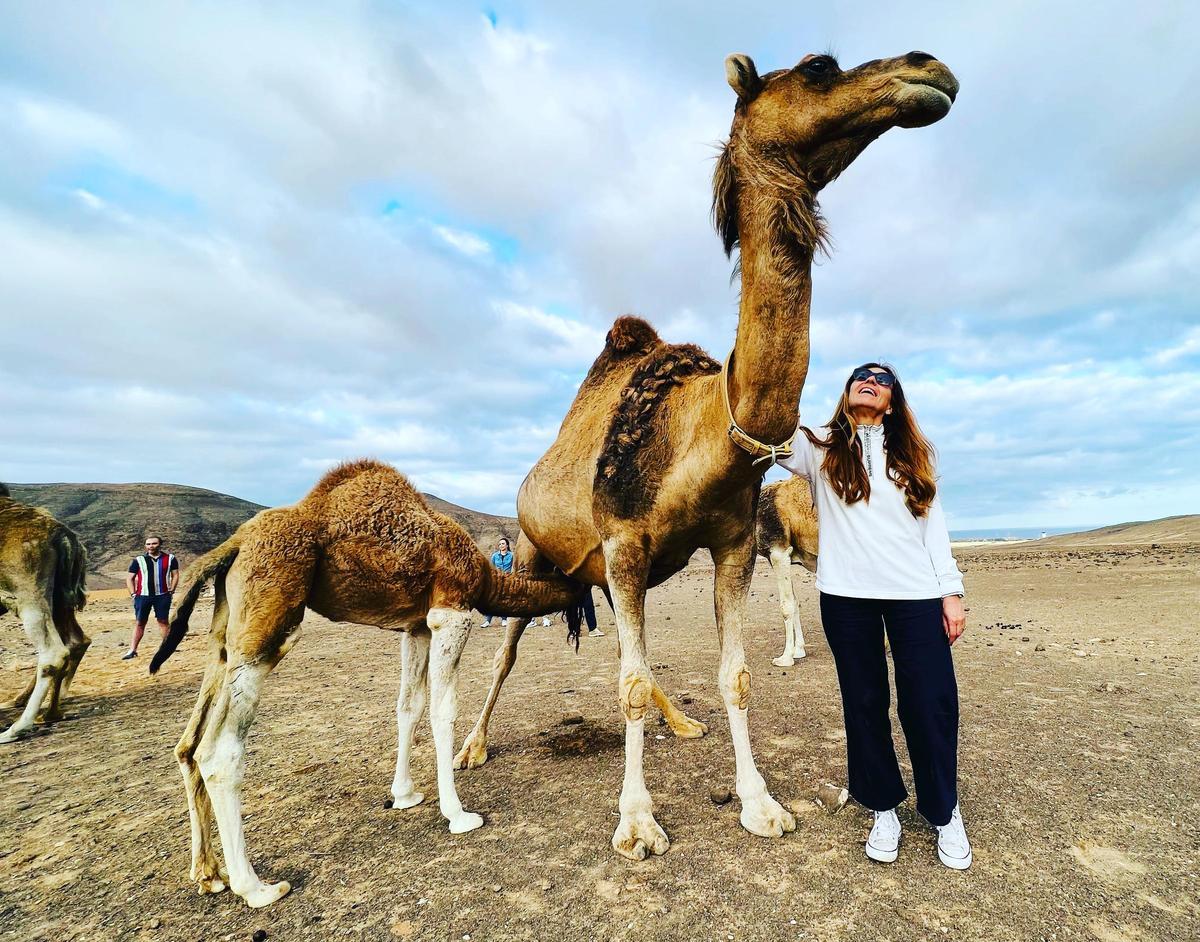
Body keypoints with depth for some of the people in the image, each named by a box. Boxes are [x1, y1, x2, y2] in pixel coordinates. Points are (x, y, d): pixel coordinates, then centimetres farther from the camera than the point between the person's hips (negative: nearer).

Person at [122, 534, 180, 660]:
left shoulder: (170, 559, 5)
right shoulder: (139, 560, 4)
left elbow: (175, 575, 9)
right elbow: (129, 578, 8)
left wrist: (171, 591, 1)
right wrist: (133, 594, -1)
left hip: (162, 595, 0)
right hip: (142, 596, 0)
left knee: (163, 621, 5)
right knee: (139, 622, 3)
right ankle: (133, 650, 8)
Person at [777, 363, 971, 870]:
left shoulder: (910, 455, 16)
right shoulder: (820, 449, 7)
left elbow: (933, 524, 13)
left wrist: (951, 591, 5)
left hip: (916, 594, 2)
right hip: (847, 596, -1)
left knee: (931, 704, 3)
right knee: (865, 704, 8)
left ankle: (944, 813, 26)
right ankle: (883, 809, 27)